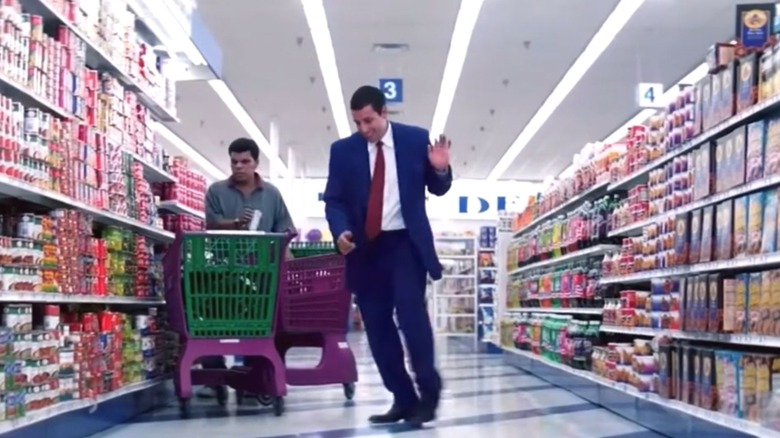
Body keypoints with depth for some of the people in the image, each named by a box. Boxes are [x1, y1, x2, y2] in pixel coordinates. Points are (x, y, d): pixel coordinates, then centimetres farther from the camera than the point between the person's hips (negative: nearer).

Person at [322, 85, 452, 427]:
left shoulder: (416, 139, 2)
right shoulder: (343, 150, 5)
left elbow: (437, 189, 9)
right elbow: (333, 199, 5)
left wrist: (441, 170, -13)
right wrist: (340, 230, -14)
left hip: (405, 243, -3)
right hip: (365, 247, 3)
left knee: (411, 314, -16)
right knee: (377, 327, 4)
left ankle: (428, 393, 2)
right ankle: (403, 399, 14)